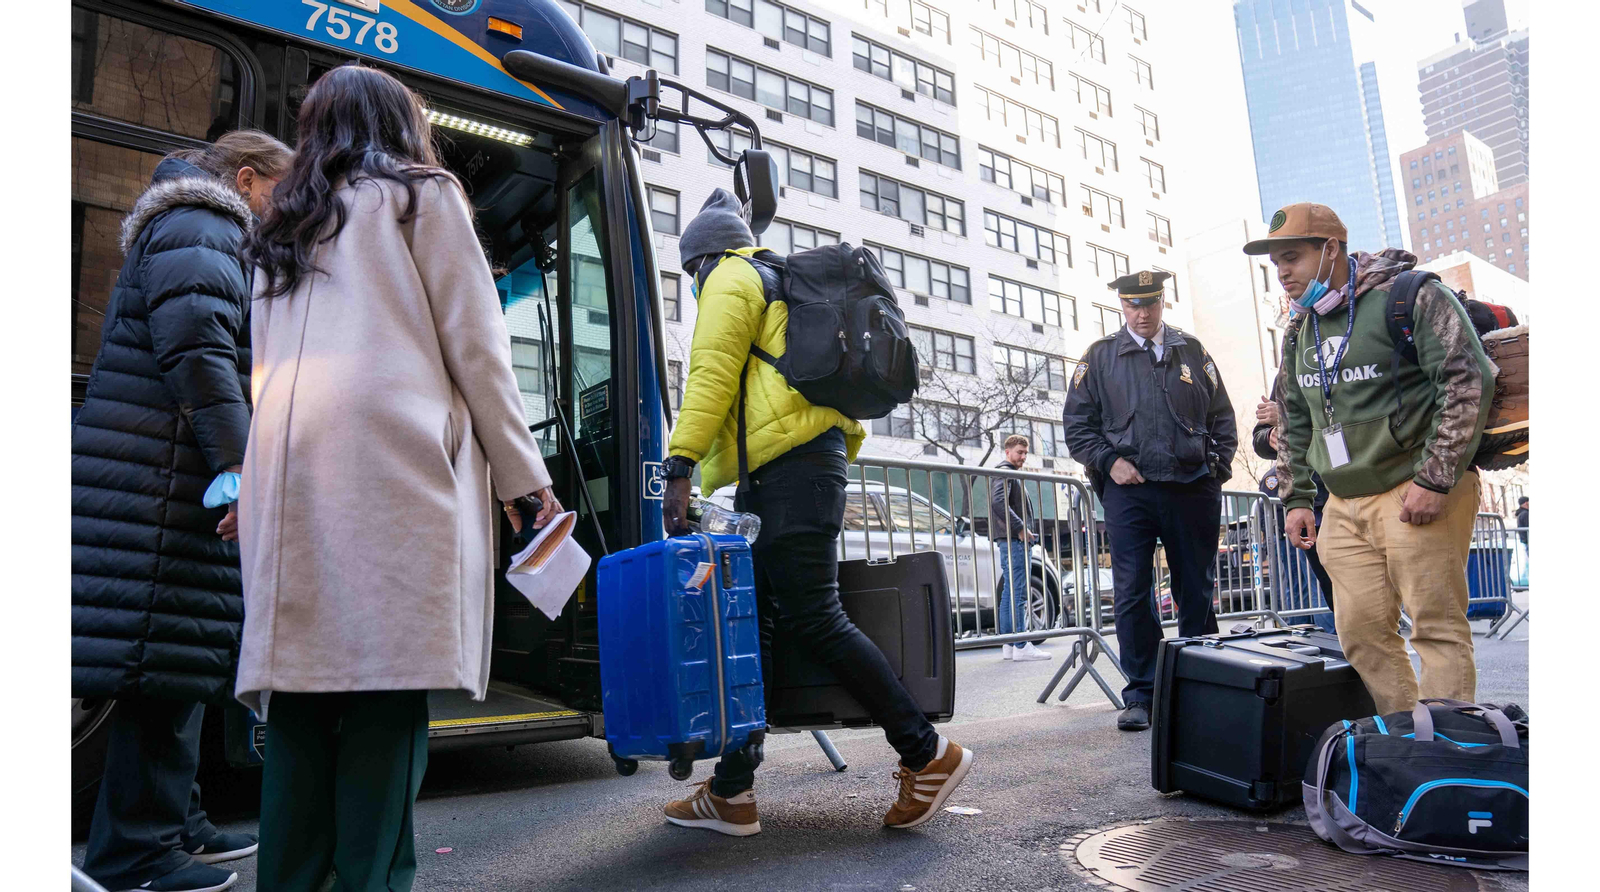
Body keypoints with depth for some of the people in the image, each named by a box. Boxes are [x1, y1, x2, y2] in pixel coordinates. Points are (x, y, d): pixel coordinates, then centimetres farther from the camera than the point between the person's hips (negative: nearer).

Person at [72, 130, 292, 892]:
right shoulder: (202, 233, -7)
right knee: (166, 657, -7)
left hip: (179, 484, 11)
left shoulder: (195, 235, 28)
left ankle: (172, 823, 23)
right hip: (165, 486, -11)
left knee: (181, 657, 14)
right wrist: (240, 464, -24)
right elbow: (197, 350, -21)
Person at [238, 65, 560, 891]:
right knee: (388, 690, -7)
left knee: (301, 692, 4)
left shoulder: (284, 225, 28)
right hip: (390, 458, -5)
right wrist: (525, 474, 6)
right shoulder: (423, 195, 12)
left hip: (290, 466, 6)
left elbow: (268, 362, 25)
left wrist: (260, 484, 25)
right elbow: (474, 345, 3)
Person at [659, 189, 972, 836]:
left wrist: (679, 467, -17)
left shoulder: (730, 280, 4)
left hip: (788, 465, -10)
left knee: (813, 620, -11)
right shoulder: (776, 287, 33)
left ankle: (929, 755, -2)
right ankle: (732, 793, 6)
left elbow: (712, 377, -11)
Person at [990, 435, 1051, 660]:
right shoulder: (1004, 472, -7)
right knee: (1018, 593, -11)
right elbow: (998, 502, -23)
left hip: (1012, 540, 11)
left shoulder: (1010, 474, 25)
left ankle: (1008, 645, 12)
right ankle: (1022, 646, -11)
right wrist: (1020, 528, -21)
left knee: (1009, 593, 9)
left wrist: (1024, 530, 15)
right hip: (1013, 540, -11)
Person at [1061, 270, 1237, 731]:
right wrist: (1110, 461, -7)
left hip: (1194, 490, 2)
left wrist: (1217, 468, 4)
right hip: (1130, 490, -2)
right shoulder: (1101, 356, 8)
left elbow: (1222, 417, 16)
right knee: (1132, 596, -3)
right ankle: (1141, 696, 5)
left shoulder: (1192, 351, 14)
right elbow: (1076, 424, 6)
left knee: (1198, 593, 9)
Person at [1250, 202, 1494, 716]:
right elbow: (1293, 422, 22)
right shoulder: (1301, 331, 15)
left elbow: (1469, 381, -13)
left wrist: (1435, 480, -16)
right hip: (1344, 505, 7)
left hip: (1417, 492, -7)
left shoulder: (1411, 297, -6)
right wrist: (1296, 498, 15)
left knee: (1437, 627, -4)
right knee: (1361, 631, 4)